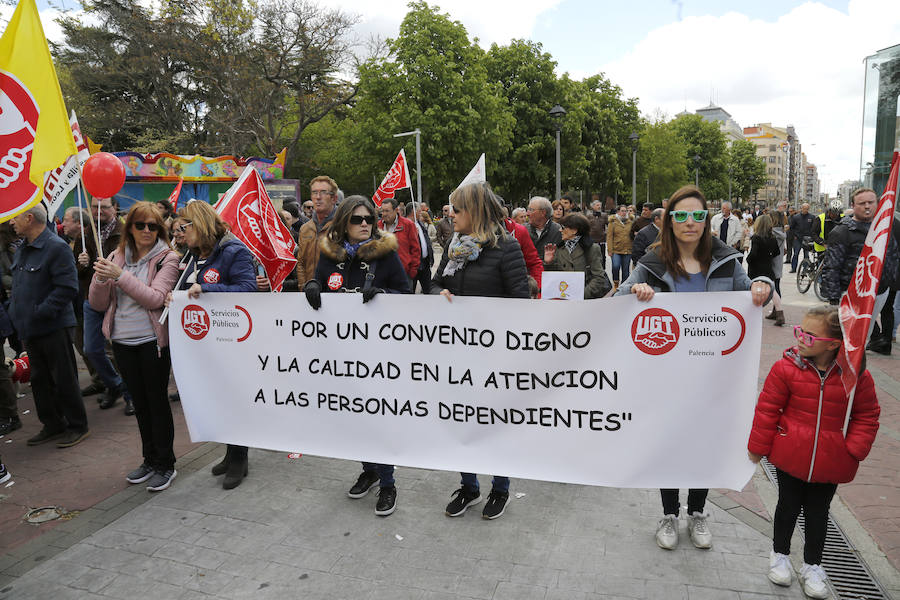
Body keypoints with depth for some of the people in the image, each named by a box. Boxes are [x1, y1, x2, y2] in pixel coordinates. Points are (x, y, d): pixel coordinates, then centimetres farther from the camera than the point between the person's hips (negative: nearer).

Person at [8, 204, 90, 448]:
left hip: (54, 327, -9)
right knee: (40, 380, 16)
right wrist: (15, 311, 11)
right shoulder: (22, 249, 13)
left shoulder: (56, 247, -16)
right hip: (30, 328, 9)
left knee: (64, 380, 0)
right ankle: (53, 425, 28)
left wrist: (41, 312, -22)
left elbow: (68, 288, -22)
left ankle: (77, 426, 13)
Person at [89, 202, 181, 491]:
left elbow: (155, 299, -18)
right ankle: (150, 460, 28)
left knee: (157, 400, 1)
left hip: (152, 340, -5)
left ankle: (165, 465, 13)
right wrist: (100, 278, -14)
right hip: (123, 340, 5)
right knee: (140, 402, 14)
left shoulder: (167, 258, -6)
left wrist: (121, 276, -23)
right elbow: (98, 304, 5)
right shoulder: (116, 258, 8)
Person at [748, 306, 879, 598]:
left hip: (830, 463, 1)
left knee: (818, 513, 15)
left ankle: (812, 566, 32)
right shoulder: (786, 368, -14)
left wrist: (854, 450, -7)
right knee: (788, 506, 14)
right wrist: (758, 448, -4)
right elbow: (767, 410, -7)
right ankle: (780, 554, 35)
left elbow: (867, 416, 2)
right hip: (790, 456, -1)